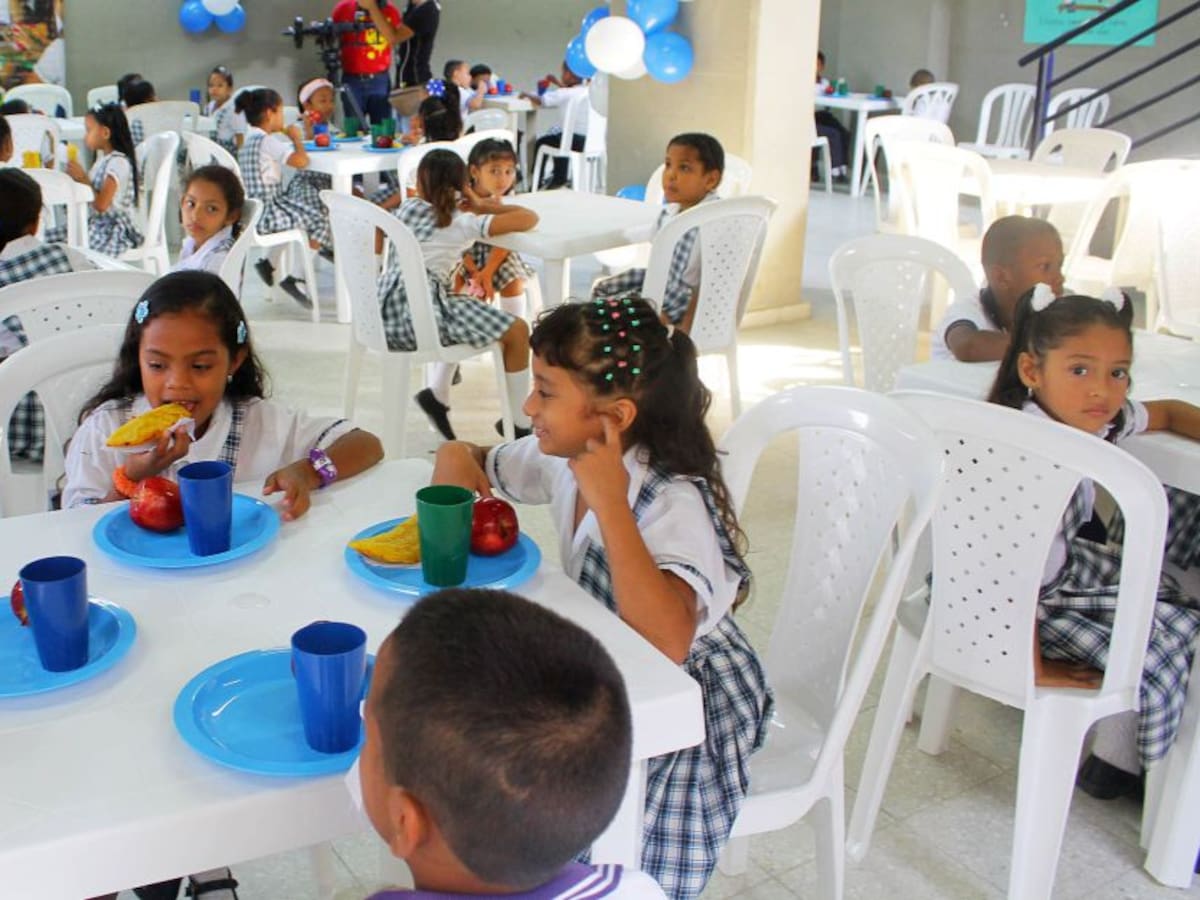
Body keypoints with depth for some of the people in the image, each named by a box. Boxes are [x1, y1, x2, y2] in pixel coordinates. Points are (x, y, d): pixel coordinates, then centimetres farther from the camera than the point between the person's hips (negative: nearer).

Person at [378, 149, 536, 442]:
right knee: (517, 331, 2)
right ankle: (520, 425, 10)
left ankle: (437, 395, 30)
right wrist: (484, 206, 10)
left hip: (386, 313, 8)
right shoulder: (464, 223, -1)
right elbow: (529, 218, -4)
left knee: (460, 312, 35)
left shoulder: (407, 208, 16)